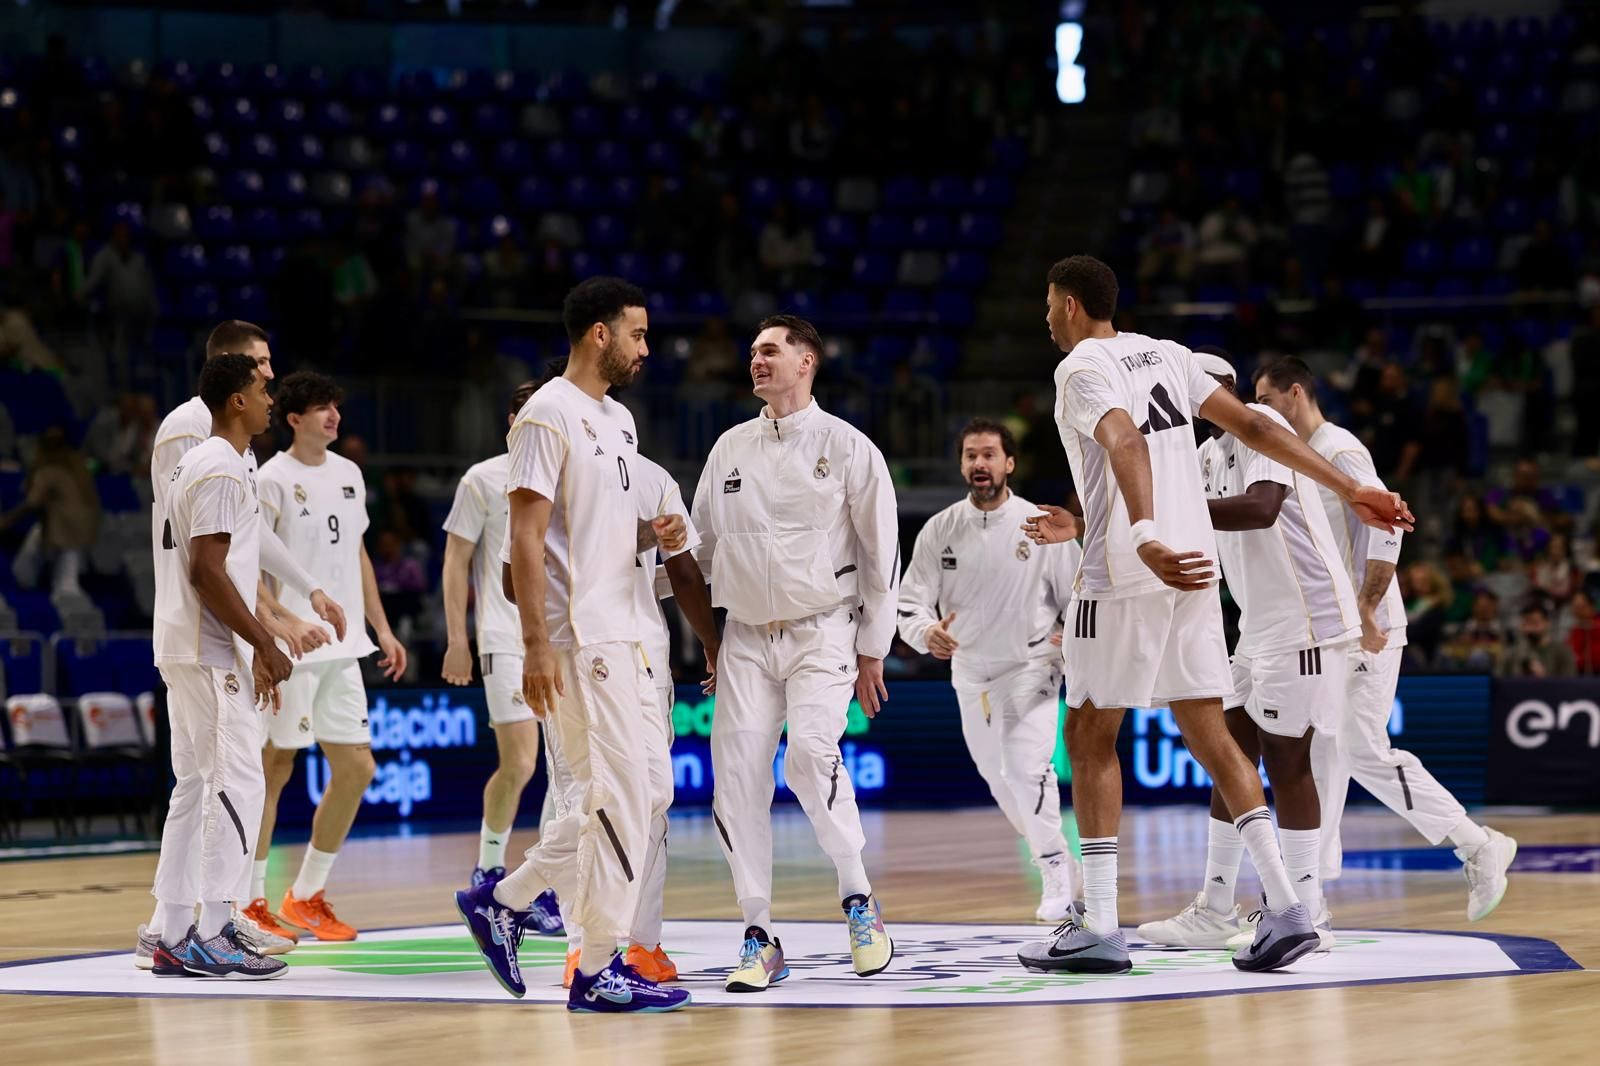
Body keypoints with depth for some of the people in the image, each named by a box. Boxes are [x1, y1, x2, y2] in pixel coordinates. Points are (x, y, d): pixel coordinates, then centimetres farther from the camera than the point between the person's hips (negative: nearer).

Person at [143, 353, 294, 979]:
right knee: (238, 783, -10)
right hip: (209, 651, -10)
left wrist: (257, 647, 22)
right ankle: (211, 937, -11)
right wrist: (265, 645, -18)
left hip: (187, 650, 10)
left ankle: (171, 938, 11)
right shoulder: (223, 469, -14)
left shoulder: (202, 462, 18)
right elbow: (207, 572, -21)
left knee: (195, 786, 11)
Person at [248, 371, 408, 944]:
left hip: (342, 648, 7)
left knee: (356, 767, 6)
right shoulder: (273, 479, -9)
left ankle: (307, 895, 18)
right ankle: (250, 902, 6)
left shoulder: (348, 474, 13)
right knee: (274, 767, -2)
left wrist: (381, 628, 19)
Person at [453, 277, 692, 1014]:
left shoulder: (618, 420, 16)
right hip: (577, 639, -9)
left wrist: (652, 537, 3)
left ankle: (499, 902, 23)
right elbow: (525, 536, -17)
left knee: (610, 799, 12)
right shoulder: (549, 415, -12)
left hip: (617, 634, 9)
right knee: (619, 799, -7)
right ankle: (598, 972, 0)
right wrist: (536, 646, -22)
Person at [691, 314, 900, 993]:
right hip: (746, 637, 4)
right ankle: (758, 938, 0)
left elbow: (881, 552, 1)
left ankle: (858, 899, -7)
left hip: (822, 632, -4)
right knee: (738, 776, -7)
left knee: (811, 755, -25)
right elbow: (703, 546, 17)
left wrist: (873, 649, 0)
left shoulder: (848, 447, -2)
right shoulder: (730, 448, 10)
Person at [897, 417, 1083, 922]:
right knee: (997, 776, 12)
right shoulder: (940, 529, -3)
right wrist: (927, 632, -24)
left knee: (1026, 767, -20)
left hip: (1031, 668, -4)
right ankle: (1056, 858, 32)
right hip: (969, 672, 4)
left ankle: (1057, 877, -9)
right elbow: (910, 602, -4)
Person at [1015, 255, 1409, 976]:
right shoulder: (1165, 355, 16)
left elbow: (1126, 443, -27)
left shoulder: (1082, 368, -7)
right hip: (1192, 567, 7)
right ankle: (1284, 909, -2)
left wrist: (1145, 540, -43)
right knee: (1208, 735, 9)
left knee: (1090, 736, 3)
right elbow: (1252, 426, 13)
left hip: (1124, 577, -7)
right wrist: (1349, 489, 15)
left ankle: (1099, 928, 0)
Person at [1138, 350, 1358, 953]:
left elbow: (1262, 508, -30)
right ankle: (1216, 913, 14)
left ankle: (1307, 918, -1)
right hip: (1260, 624, 10)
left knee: (1285, 760, -7)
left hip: (1303, 617, -10)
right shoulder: (1210, 454, 15)